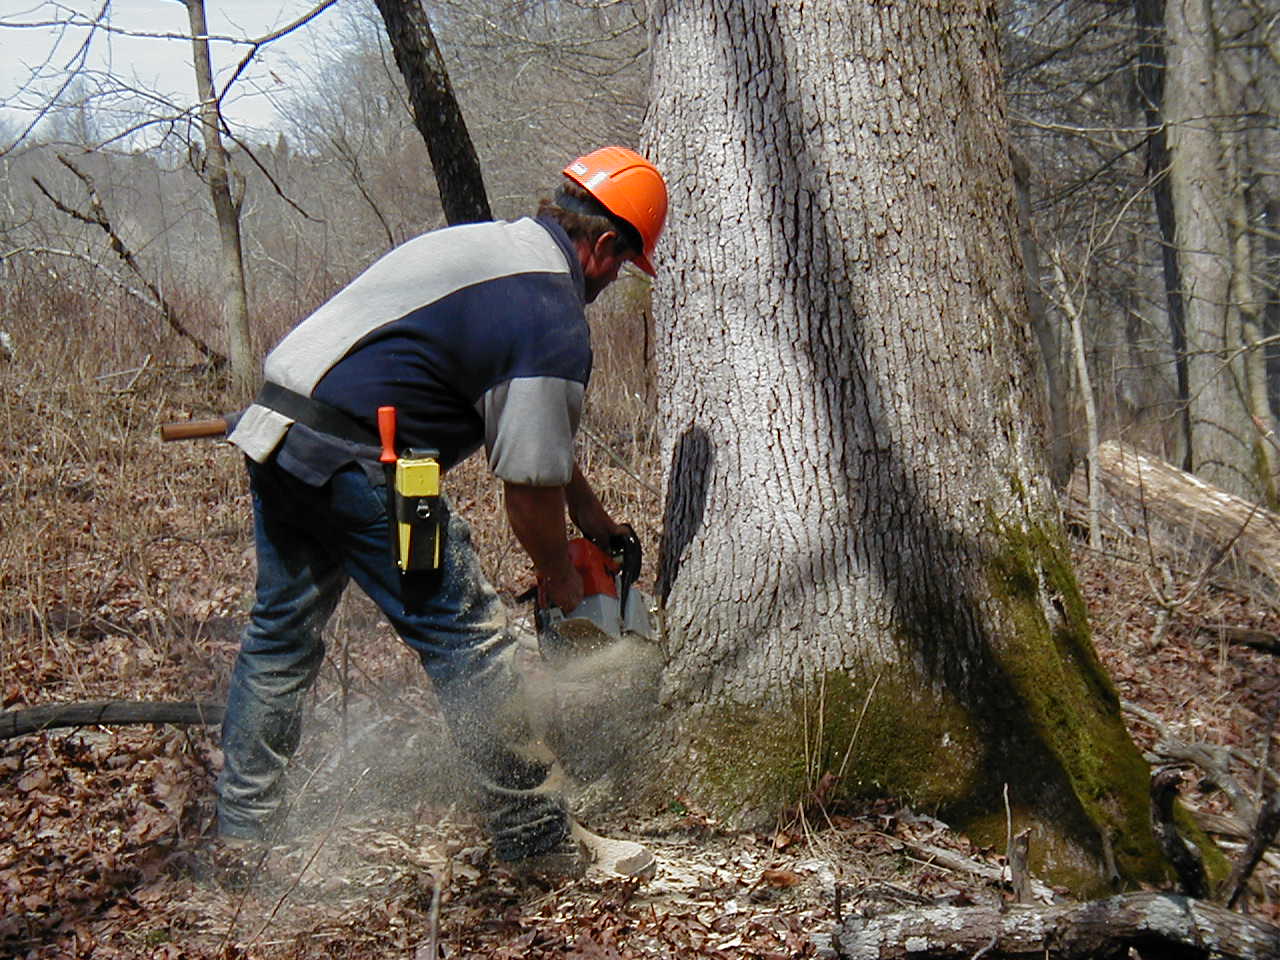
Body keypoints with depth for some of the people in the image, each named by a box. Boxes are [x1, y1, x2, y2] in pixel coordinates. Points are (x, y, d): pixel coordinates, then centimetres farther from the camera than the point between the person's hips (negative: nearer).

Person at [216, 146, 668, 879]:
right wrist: (561, 578, 11)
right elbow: (531, 485, -8)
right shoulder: (553, 320, -10)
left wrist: (595, 517, 32)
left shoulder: (487, 244, 19)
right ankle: (538, 837, 12)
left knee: (282, 634, 19)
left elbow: (530, 433, 28)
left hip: (276, 430, 10)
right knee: (470, 642, 1)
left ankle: (241, 830, 30)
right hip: (355, 460, -10)